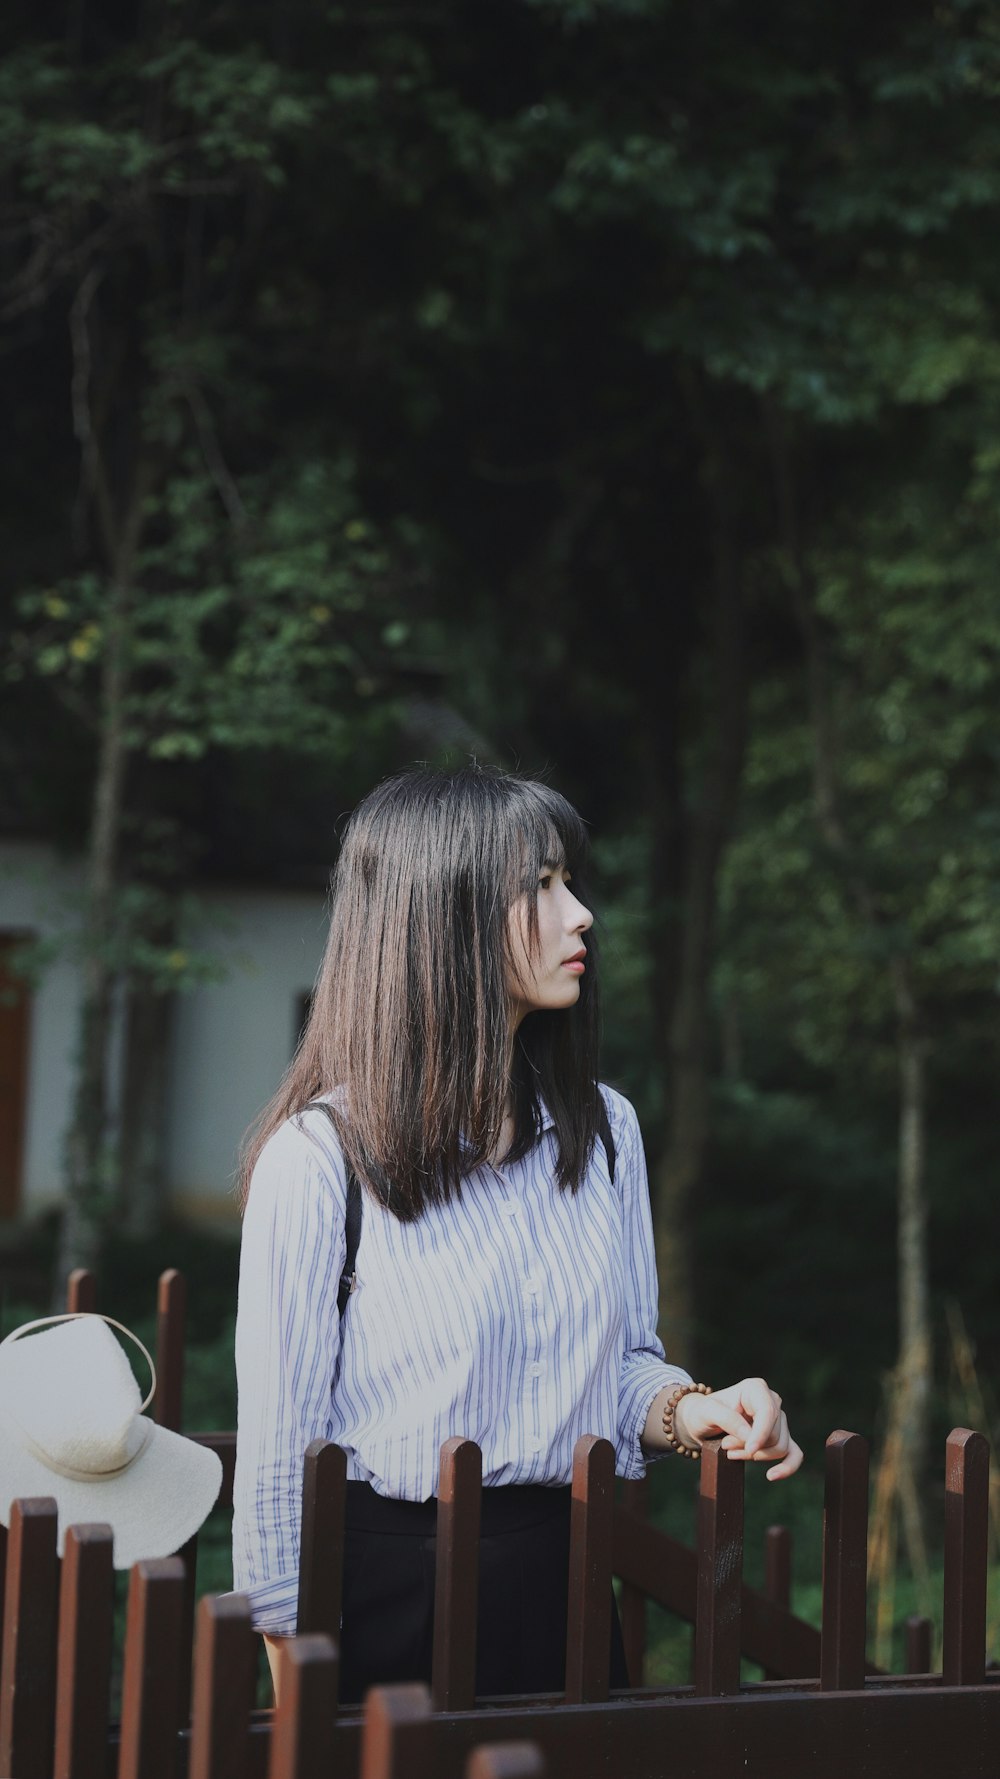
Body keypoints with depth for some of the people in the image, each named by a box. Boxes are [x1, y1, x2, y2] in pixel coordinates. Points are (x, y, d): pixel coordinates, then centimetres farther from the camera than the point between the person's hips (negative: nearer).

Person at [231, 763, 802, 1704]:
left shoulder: (605, 1131, 3)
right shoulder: (318, 1160, -14)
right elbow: (277, 1456, -10)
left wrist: (690, 1412, -8)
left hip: (566, 1588, 5)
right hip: (388, 1588, -5)